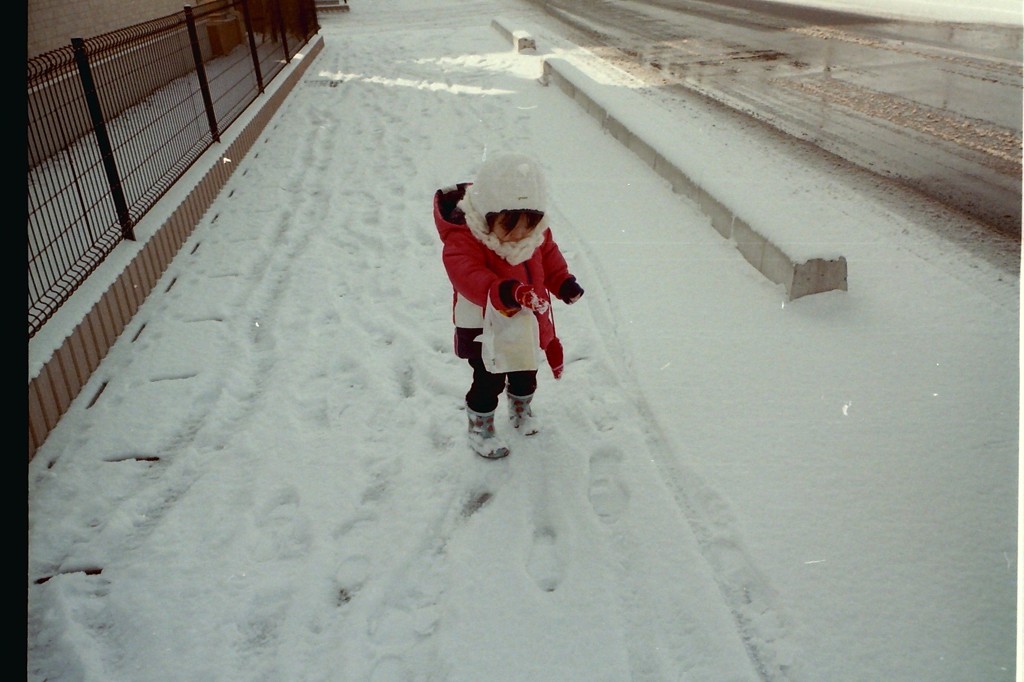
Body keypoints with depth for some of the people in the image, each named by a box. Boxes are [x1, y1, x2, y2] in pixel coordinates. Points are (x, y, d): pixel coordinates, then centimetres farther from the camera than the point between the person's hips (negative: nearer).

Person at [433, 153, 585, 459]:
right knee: (489, 379, 2)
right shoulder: (463, 238, -29)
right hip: (485, 327, -6)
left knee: (526, 372, 24)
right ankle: (480, 428, 28)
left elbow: (549, 257, 9)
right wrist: (503, 292, -59)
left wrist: (563, 282, -6)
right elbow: (467, 275, -43)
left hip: (528, 321, 6)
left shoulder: (537, 233, -8)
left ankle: (521, 408, 53)